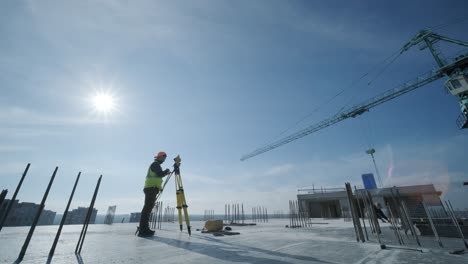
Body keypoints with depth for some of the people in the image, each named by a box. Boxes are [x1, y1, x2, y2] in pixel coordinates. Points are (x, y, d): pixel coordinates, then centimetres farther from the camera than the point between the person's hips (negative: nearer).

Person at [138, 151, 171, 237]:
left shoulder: (155, 164, 26)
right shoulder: (155, 164, -5)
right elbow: (160, 174, -17)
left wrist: (165, 173, 20)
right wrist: (166, 171, 1)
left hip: (150, 188, 11)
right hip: (151, 188, -11)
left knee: (148, 208, 10)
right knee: (147, 208, -13)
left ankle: (144, 229, 13)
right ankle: (143, 230, -15)